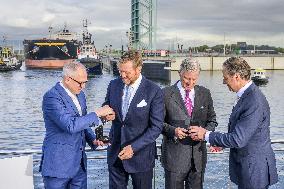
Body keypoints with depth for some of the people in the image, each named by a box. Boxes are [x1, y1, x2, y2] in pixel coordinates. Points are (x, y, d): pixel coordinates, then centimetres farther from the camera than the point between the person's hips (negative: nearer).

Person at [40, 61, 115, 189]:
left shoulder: (79, 95, 9)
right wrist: (98, 113, -21)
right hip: (58, 165, -7)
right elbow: (70, 125, -27)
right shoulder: (52, 97, -17)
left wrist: (92, 140, 2)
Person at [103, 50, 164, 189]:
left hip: (141, 155, -4)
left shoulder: (154, 91, -14)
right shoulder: (114, 85, 1)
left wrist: (133, 147, -21)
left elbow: (156, 127, -13)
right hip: (115, 153, 4)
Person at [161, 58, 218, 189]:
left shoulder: (205, 93, 7)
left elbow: (212, 120, 12)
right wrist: (172, 130, -20)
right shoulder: (166, 94, -5)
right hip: (174, 156, -3)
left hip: (198, 155, 3)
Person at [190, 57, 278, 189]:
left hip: (254, 169, -9)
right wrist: (221, 142, 6)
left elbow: (238, 139, -27)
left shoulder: (255, 103, -26)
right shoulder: (247, 96, 5)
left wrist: (206, 135, -18)